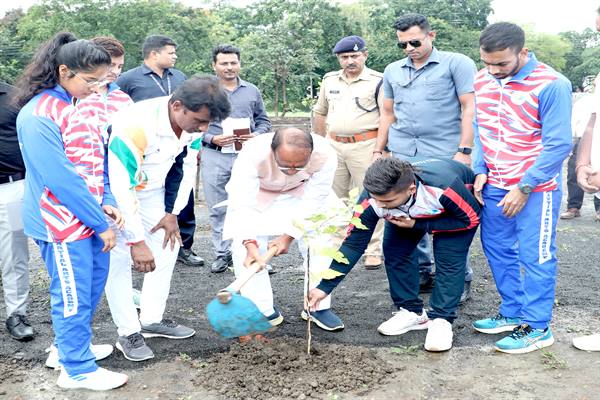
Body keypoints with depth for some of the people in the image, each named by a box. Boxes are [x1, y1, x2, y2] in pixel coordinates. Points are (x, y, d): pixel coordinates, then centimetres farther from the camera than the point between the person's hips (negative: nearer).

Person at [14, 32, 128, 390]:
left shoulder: (81, 105, 6)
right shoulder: (38, 115, -20)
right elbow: (60, 179, -23)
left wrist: (106, 202, -3)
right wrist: (100, 223, -19)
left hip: (90, 217, 8)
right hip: (63, 223, -8)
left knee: (94, 285, 19)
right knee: (73, 297, 5)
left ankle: (76, 346, 39)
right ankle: (78, 371, 22)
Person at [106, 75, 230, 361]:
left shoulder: (194, 120, -17)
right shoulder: (135, 126, -39)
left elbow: (187, 167, -2)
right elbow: (121, 187, -36)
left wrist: (172, 212, -2)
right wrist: (136, 241, -32)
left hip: (152, 189, 7)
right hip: (115, 191, -6)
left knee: (167, 247, 6)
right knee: (118, 259, -9)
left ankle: (152, 320, 19)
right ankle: (128, 333, 5)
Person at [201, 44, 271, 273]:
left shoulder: (252, 91, 11)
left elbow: (264, 120, 15)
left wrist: (256, 135, -6)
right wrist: (212, 139, -11)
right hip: (214, 156, 0)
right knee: (217, 209, 5)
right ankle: (222, 254, 16)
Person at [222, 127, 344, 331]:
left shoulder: (325, 155, -36)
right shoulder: (252, 154, -42)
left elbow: (313, 202, -26)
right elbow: (241, 204, -43)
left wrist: (288, 236, -28)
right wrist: (250, 243, -56)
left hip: (302, 193, 2)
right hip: (256, 194, -1)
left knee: (321, 242, -10)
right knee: (243, 248, -15)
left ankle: (318, 307, 7)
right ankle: (263, 311, 0)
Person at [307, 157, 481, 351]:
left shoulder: (443, 185, -45)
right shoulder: (372, 199, -35)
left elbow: (472, 218, -27)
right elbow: (353, 244, -26)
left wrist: (418, 225, -33)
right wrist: (325, 287, -30)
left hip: (461, 209, -3)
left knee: (449, 259, -18)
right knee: (394, 252, -8)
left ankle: (441, 319, -2)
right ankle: (412, 312, 9)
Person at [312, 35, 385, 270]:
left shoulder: (377, 81, -5)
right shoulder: (329, 80, 12)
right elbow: (320, 113, 20)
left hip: (365, 146, -5)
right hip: (333, 146, 6)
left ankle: (374, 251, 6)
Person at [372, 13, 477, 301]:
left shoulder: (457, 63, 1)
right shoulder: (392, 71, 15)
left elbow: (469, 108, -4)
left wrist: (464, 151, -11)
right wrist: (378, 150, 15)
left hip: (444, 155, -4)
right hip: (402, 155, 5)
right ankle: (422, 272, 23)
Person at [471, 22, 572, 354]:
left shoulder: (551, 85, -16)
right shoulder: (481, 82, 2)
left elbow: (558, 144, -15)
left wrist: (524, 187, -15)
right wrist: (480, 171, 0)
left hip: (535, 187, -6)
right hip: (494, 185, 6)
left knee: (535, 257, 1)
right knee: (497, 249, 14)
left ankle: (537, 327, 12)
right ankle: (512, 312, 29)